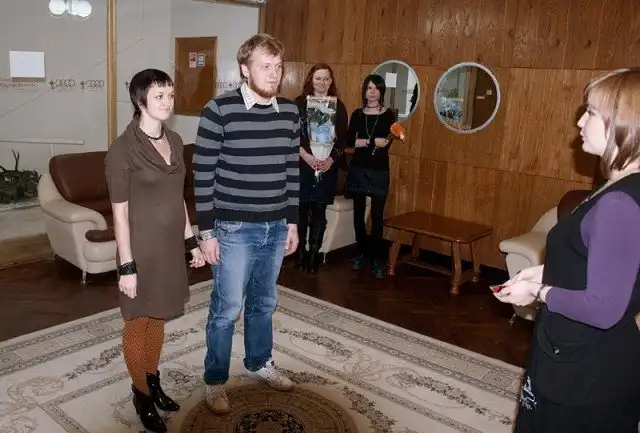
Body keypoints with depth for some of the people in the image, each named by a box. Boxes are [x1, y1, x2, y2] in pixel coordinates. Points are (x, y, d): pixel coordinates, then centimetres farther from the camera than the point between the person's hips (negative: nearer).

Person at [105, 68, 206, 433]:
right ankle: (141, 393, 29)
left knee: (158, 317, 20)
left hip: (171, 245, 6)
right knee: (138, 322, 11)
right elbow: (120, 213, -15)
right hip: (142, 248, -6)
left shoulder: (175, 141, 4)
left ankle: (154, 381, 38)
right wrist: (127, 266, -15)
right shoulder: (123, 149, -16)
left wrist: (191, 241, 11)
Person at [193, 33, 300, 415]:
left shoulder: (290, 112, 4)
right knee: (227, 309, 6)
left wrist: (293, 222, 10)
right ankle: (215, 380, 27)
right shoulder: (219, 110, -12)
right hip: (233, 229, -5)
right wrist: (206, 232, -11)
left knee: (264, 302, 20)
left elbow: (292, 171, 10)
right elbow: (203, 174, -11)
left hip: (276, 228, 5)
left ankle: (259, 362, 42)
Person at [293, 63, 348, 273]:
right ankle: (300, 252, 14)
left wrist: (331, 159, -11)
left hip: (328, 166, 1)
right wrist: (307, 156, -16)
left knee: (319, 211, 4)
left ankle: (314, 254, 12)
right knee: (301, 209, 2)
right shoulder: (300, 103, 2)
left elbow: (342, 138, 4)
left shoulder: (338, 106, 8)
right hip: (302, 164, -1)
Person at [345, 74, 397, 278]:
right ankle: (362, 252, 21)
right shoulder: (357, 114, 7)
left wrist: (362, 142, -22)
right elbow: (349, 142, -4)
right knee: (358, 212, 7)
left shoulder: (389, 115, 1)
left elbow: (386, 144, -9)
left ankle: (377, 258, 5)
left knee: (377, 215, -3)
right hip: (357, 169, 2)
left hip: (379, 171, -2)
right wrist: (372, 141, -15)